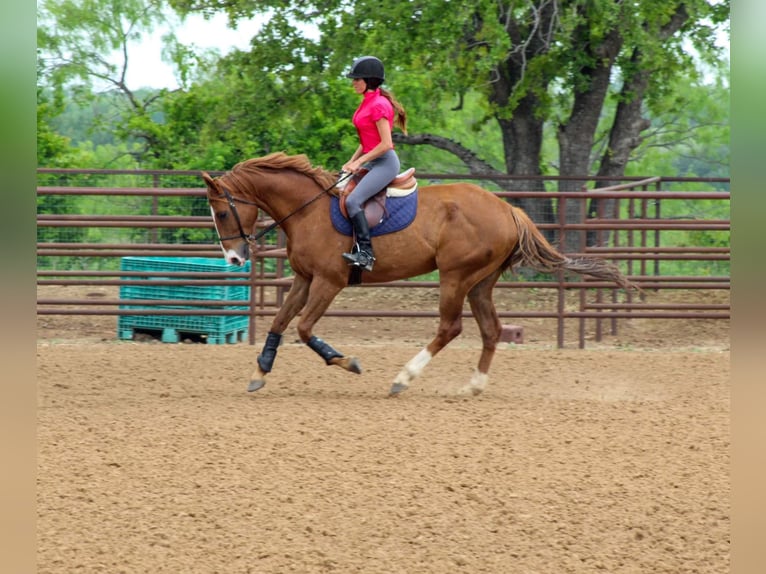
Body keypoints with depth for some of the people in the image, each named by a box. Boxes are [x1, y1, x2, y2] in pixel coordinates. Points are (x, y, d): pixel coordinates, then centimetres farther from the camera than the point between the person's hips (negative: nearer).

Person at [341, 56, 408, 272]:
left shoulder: (379, 105, -17)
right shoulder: (367, 103, 13)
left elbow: (385, 144, -21)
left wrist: (359, 162, -18)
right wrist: (352, 161, 9)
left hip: (385, 163, -11)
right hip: (372, 162, 11)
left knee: (353, 200, -24)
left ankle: (365, 252, -23)